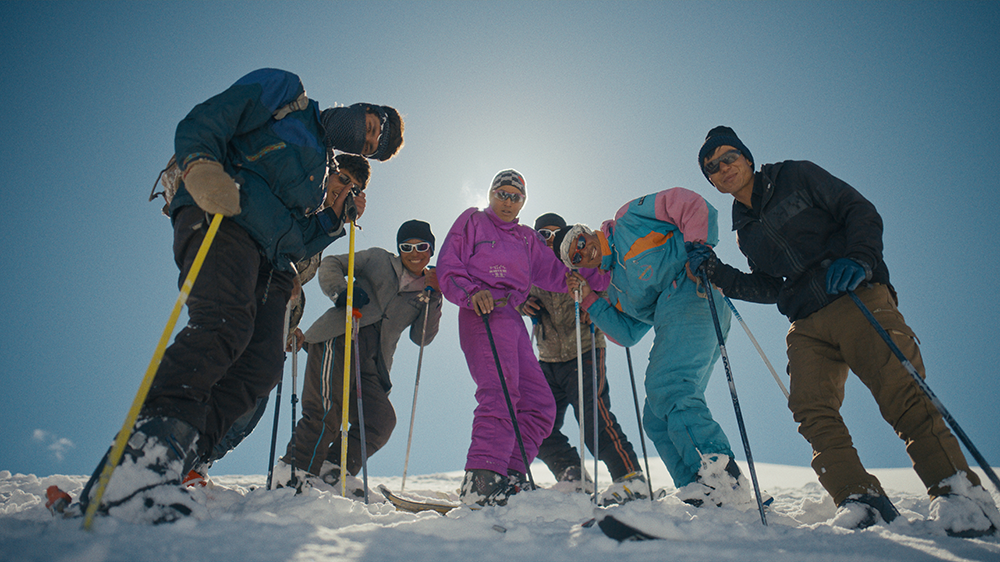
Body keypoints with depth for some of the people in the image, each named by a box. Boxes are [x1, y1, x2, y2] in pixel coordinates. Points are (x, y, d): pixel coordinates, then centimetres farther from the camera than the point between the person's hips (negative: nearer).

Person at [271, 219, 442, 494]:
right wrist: (342, 292, -10)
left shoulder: (429, 293, 20)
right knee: (330, 408, -20)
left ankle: (330, 473, -2)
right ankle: (293, 471, -10)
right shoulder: (377, 258, 15)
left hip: (370, 364, 4)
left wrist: (432, 297, -3)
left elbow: (422, 337, 8)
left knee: (381, 420, -11)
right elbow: (331, 264, 11)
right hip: (337, 339, -4)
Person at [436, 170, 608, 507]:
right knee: (501, 394, -26)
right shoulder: (473, 221, 13)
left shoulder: (528, 239, 29)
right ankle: (481, 483, -31)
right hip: (483, 314, -7)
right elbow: (448, 267, 2)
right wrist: (472, 293, -17)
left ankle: (507, 479, 1)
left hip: (513, 320, 7)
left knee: (539, 404, 1)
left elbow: (556, 276, 24)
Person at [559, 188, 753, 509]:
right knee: (657, 419, 4)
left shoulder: (630, 219, 11)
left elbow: (692, 206, 1)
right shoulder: (616, 286, 29)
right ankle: (702, 497, 4)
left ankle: (722, 475, -28)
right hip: (672, 321, 9)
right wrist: (588, 299, 15)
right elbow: (627, 333, 17)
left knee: (666, 388, -27)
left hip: (692, 293, -9)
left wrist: (698, 247, -16)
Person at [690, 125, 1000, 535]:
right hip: (807, 325, 5)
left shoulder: (795, 177, 8)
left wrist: (859, 258, -17)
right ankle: (861, 500, -10)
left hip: (857, 297, -4)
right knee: (812, 410, -14)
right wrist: (717, 273, 9)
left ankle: (957, 492, -12)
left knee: (901, 393, -18)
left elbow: (861, 212, 2)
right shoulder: (745, 230, 21)